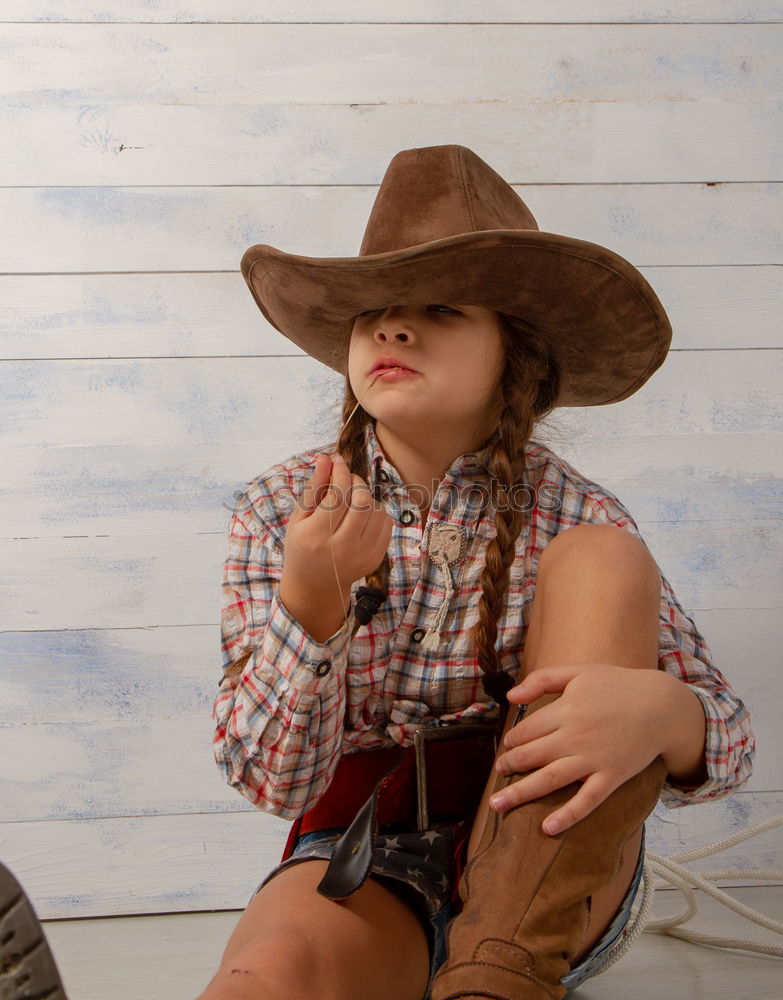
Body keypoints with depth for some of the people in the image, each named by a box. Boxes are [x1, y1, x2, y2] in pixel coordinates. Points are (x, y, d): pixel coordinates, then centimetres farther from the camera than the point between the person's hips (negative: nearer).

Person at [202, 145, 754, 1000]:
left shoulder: (573, 517, -5)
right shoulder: (279, 511, -3)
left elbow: (724, 744, -4)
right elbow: (272, 779, -10)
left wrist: (654, 709, -30)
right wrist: (311, 600, -29)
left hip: (544, 875, 4)